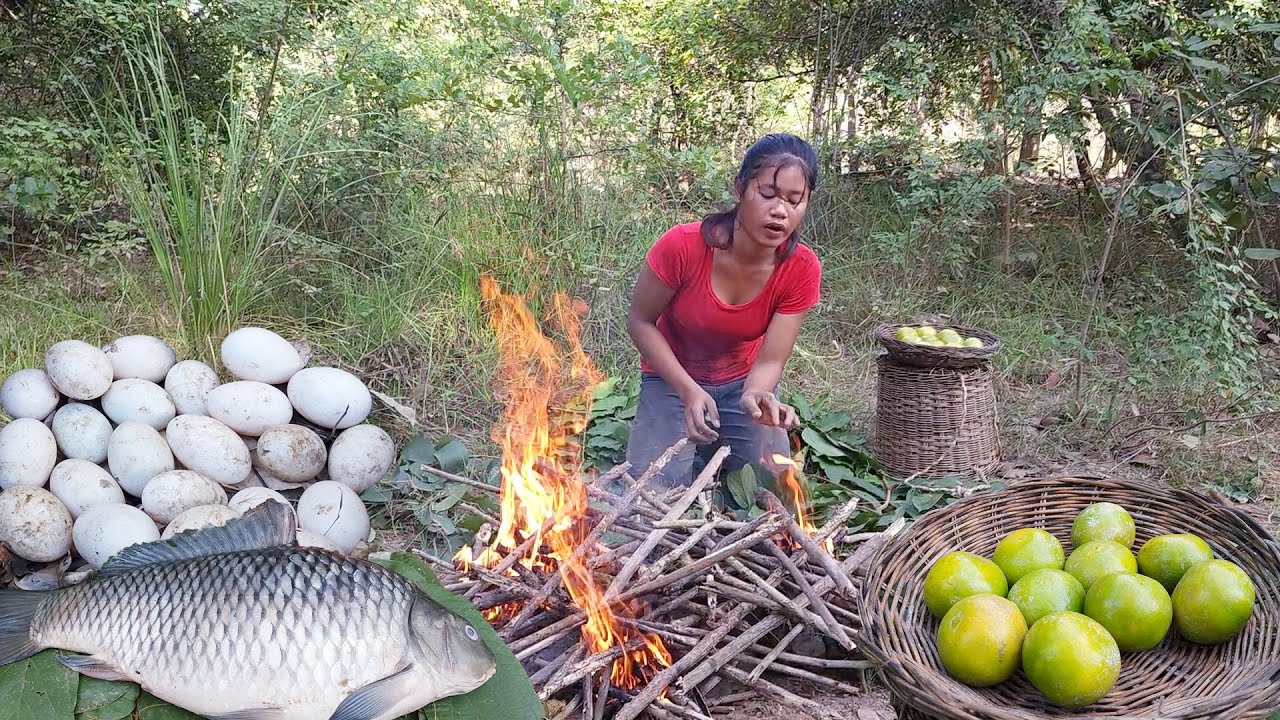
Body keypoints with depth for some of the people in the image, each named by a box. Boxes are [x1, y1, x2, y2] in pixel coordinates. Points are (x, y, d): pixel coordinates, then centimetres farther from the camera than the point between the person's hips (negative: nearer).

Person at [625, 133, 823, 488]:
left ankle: (720, 449, 22)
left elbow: (770, 361, -19)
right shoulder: (683, 246, -30)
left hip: (745, 382, 3)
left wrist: (756, 395, -43)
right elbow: (640, 322, -17)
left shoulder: (802, 269, -22)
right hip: (673, 380, -2)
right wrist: (689, 391, -26)